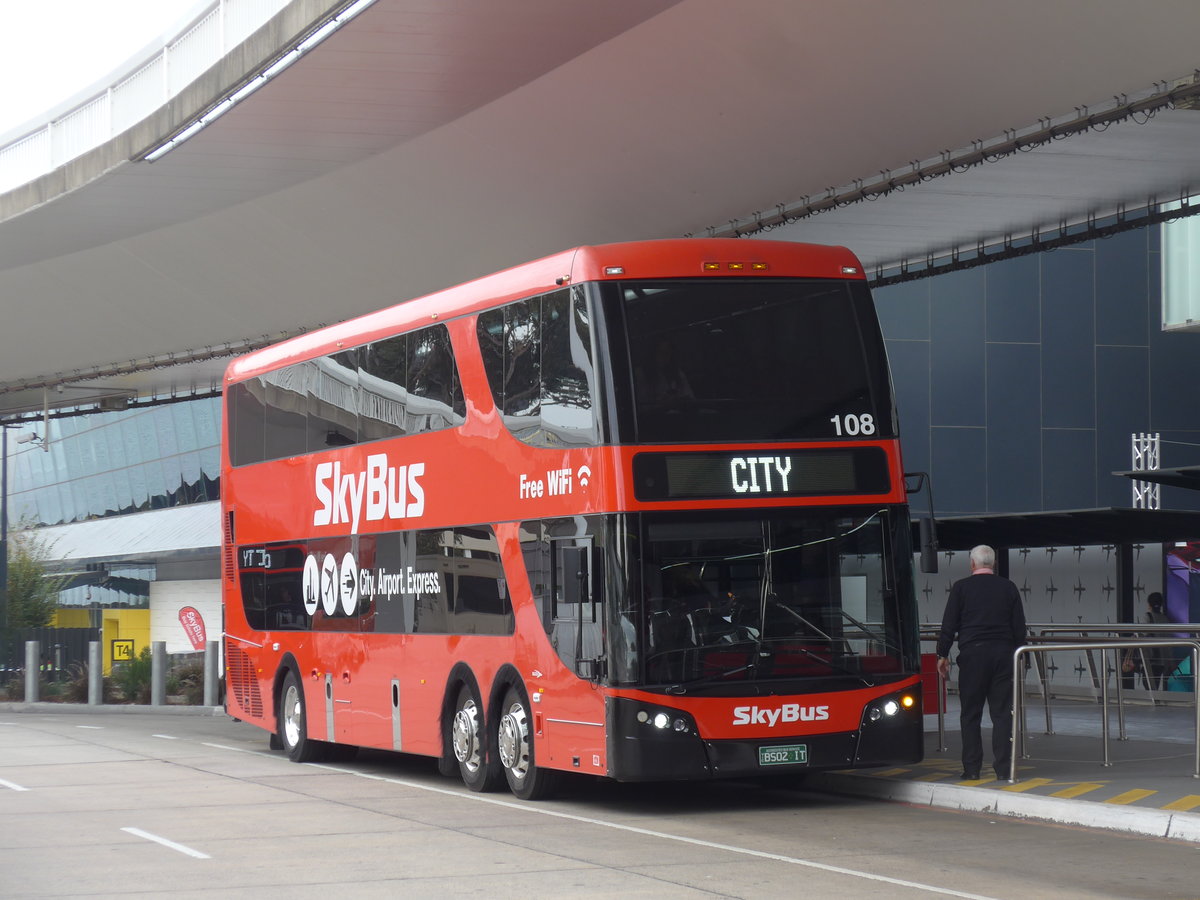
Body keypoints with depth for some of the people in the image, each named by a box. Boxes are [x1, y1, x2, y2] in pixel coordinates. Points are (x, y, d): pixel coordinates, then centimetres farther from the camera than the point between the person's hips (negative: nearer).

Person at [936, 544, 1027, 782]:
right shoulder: (1009, 588, 7)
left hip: (972, 655, -2)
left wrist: (942, 655, 7)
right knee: (1002, 713, 4)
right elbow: (1019, 627, 9)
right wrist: (1016, 654, 19)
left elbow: (949, 625, 0)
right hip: (1003, 654, 2)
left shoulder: (961, 587, 1)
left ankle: (971, 768, 2)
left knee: (970, 714, 4)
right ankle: (1003, 768, 1)